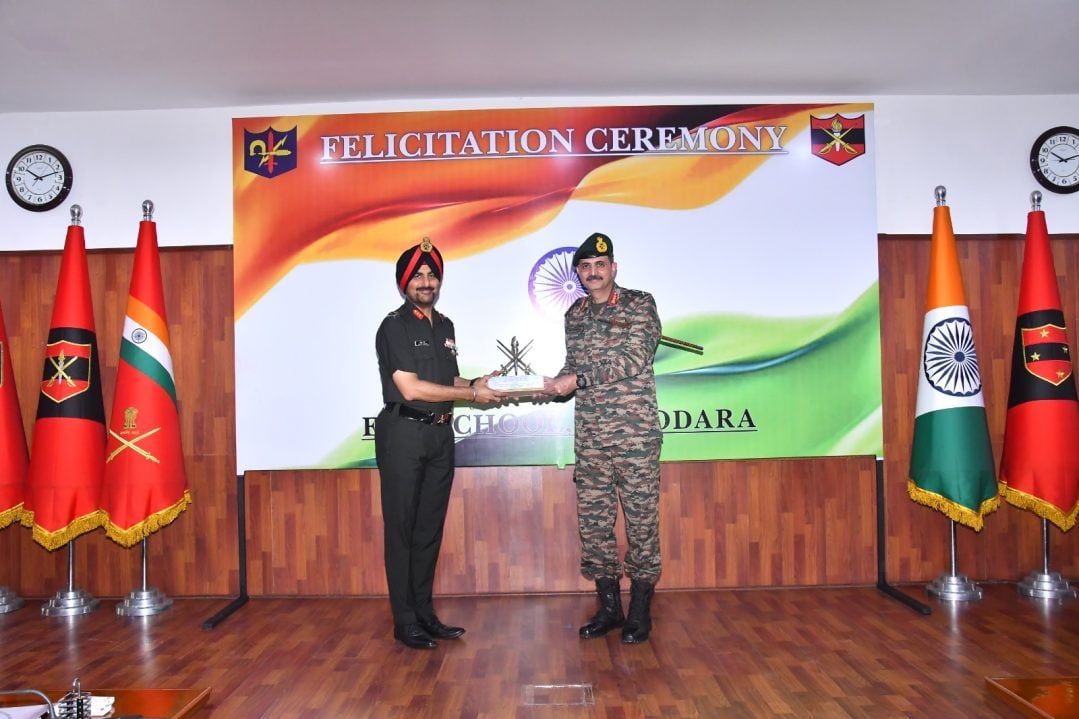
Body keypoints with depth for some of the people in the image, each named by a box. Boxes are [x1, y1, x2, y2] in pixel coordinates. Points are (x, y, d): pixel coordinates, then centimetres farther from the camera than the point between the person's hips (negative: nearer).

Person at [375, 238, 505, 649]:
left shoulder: (444, 326, 14)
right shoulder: (395, 326, -9)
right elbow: (411, 388, -16)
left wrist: (476, 385, 0)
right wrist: (471, 394, -12)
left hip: (440, 434, 7)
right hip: (404, 433, -7)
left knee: (430, 528, 12)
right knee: (402, 529, 1)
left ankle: (425, 614, 22)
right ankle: (406, 623, 9)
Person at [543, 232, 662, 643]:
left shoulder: (639, 304, -3)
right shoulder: (574, 315, 13)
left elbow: (634, 360, -14)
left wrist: (577, 379, -16)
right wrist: (553, 386, -1)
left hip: (635, 433, -5)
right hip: (590, 437, 5)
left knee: (641, 520, 1)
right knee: (593, 521, 8)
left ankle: (640, 613, 14)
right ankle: (609, 607, 22)